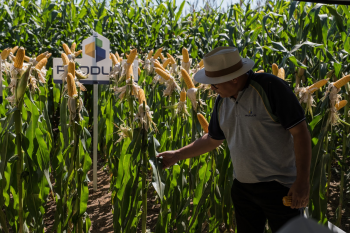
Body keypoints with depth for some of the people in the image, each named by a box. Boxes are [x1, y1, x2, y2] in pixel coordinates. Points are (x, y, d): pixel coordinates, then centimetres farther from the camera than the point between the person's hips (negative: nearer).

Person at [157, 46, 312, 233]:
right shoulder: (222, 101, 4)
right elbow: (213, 139, 18)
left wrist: (302, 180, -21)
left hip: (279, 187, -6)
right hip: (242, 187, 7)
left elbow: (300, 131, -19)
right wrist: (177, 155, 17)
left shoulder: (270, 87, -18)